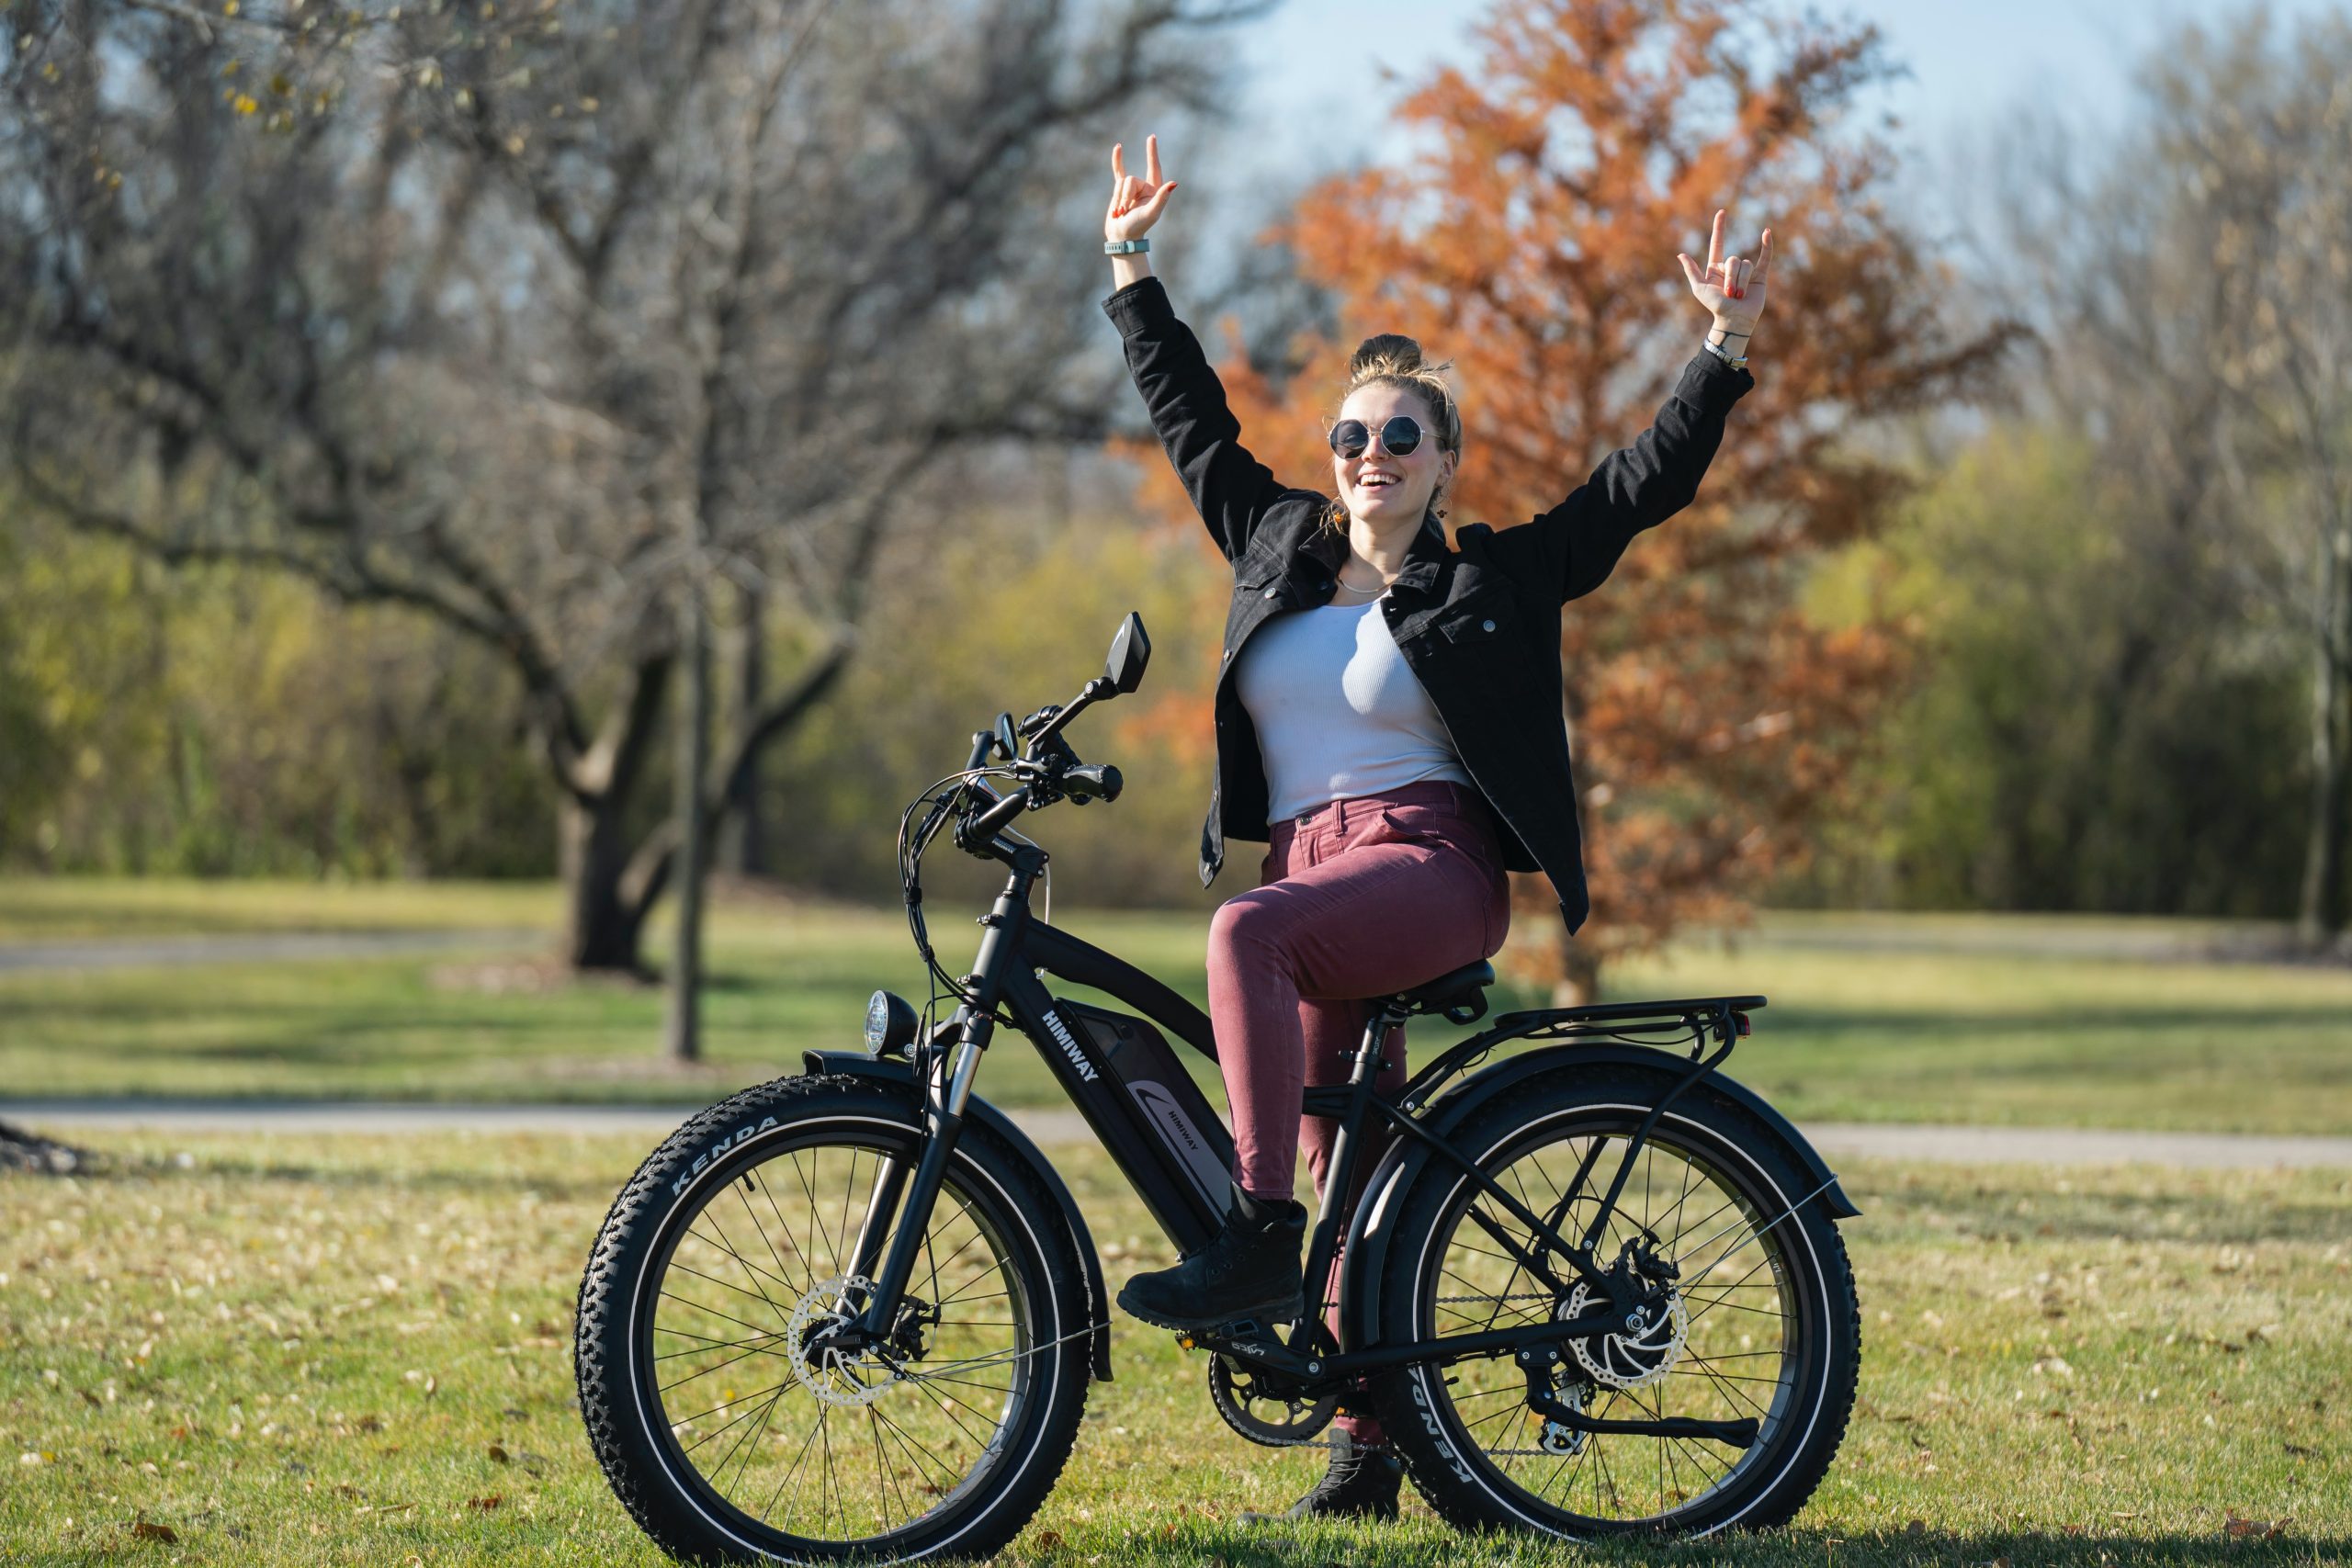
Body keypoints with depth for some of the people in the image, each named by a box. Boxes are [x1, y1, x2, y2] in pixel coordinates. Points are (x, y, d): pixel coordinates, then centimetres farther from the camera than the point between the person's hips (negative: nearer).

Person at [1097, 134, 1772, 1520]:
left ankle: (1259, 1241, -38)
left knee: (1251, 929, -34)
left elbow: (1649, 483, 1)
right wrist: (1133, 267, 26)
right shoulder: (1278, 548, 16)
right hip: (1315, 879, 6)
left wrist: (1727, 350, -6)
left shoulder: (1494, 579, 4)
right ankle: (1369, 1448, 9)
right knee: (1347, 1157, 4)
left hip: (1431, 866, -6)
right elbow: (1191, 416, 24)